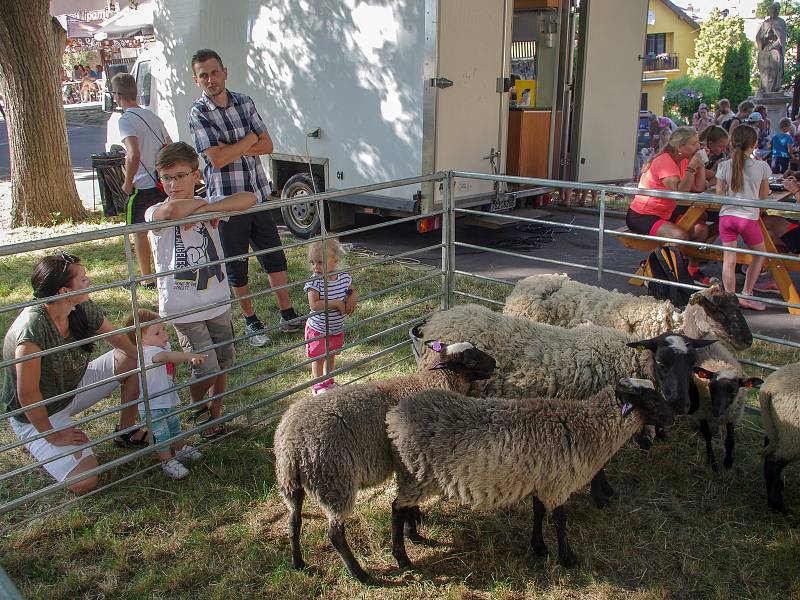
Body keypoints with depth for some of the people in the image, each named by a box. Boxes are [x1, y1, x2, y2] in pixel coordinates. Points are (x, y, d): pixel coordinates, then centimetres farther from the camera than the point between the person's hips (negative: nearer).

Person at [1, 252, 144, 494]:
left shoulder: (83, 308, -14)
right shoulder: (32, 329, -36)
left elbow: (121, 340, 3)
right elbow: (27, 394, -30)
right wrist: (51, 435, -19)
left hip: (72, 388, 7)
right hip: (36, 413, -7)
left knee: (134, 359, -1)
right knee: (84, 481, -19)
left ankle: (126, 431, 16)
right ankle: (44, 447, 11)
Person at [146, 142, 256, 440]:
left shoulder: (209, 207, 0)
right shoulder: (155, 214, -11)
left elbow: (248, 198, -17)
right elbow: (172, 209, -37)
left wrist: (206, 208, -24)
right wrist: (201, 202, -18)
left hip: (218, 302, 4)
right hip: (182, 308, -4)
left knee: (223, 364, 14)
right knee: (207, 370, -4)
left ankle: (215, 415, 37)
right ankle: (197, 408, 28)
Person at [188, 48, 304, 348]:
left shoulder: (245, 102, 6)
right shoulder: (198, 113, -8)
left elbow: (267, 145, 0)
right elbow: (217, 159, -19)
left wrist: (230, 148, -13)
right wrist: (249, 140, -8)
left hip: (258, 195, 4)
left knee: (275, 257, 12)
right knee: (236, 267, 8)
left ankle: (288, 315, 25)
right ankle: (251, 322, 24)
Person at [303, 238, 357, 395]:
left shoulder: (344, 278, -8)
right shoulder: (314, 282, -23)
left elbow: (353, 292, 9)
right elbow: (314, 305, -31)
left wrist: (353, 298, -15)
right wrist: (336, 303, -32)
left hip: (337, 328, 5)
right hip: (318, 330, -5)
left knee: (331, 355, 23)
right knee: (318, 358, 10)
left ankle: (328, 380, 43)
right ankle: (318, 385, 29)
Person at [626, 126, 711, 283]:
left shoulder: (683, 160, 7)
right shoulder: (665, 161, -21)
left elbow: (699, 188, 0)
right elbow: (680, 192, -32)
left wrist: (700, 164, -4)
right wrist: (691, 167, -26)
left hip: (666, 213, 10)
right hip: (641, 216, -9)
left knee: (701, 229, 0)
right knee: (681, 236, -29)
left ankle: (693, 269, 16)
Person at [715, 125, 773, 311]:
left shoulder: (724, 166, 1)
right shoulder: (762, 166, -2)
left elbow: (719, 194, 5)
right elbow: (764, 195, 9)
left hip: (726, 216, 2)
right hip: (748, 217, -2)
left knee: (729, 259, 4)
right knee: (760, 254, 19)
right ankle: (746, 295, 20)